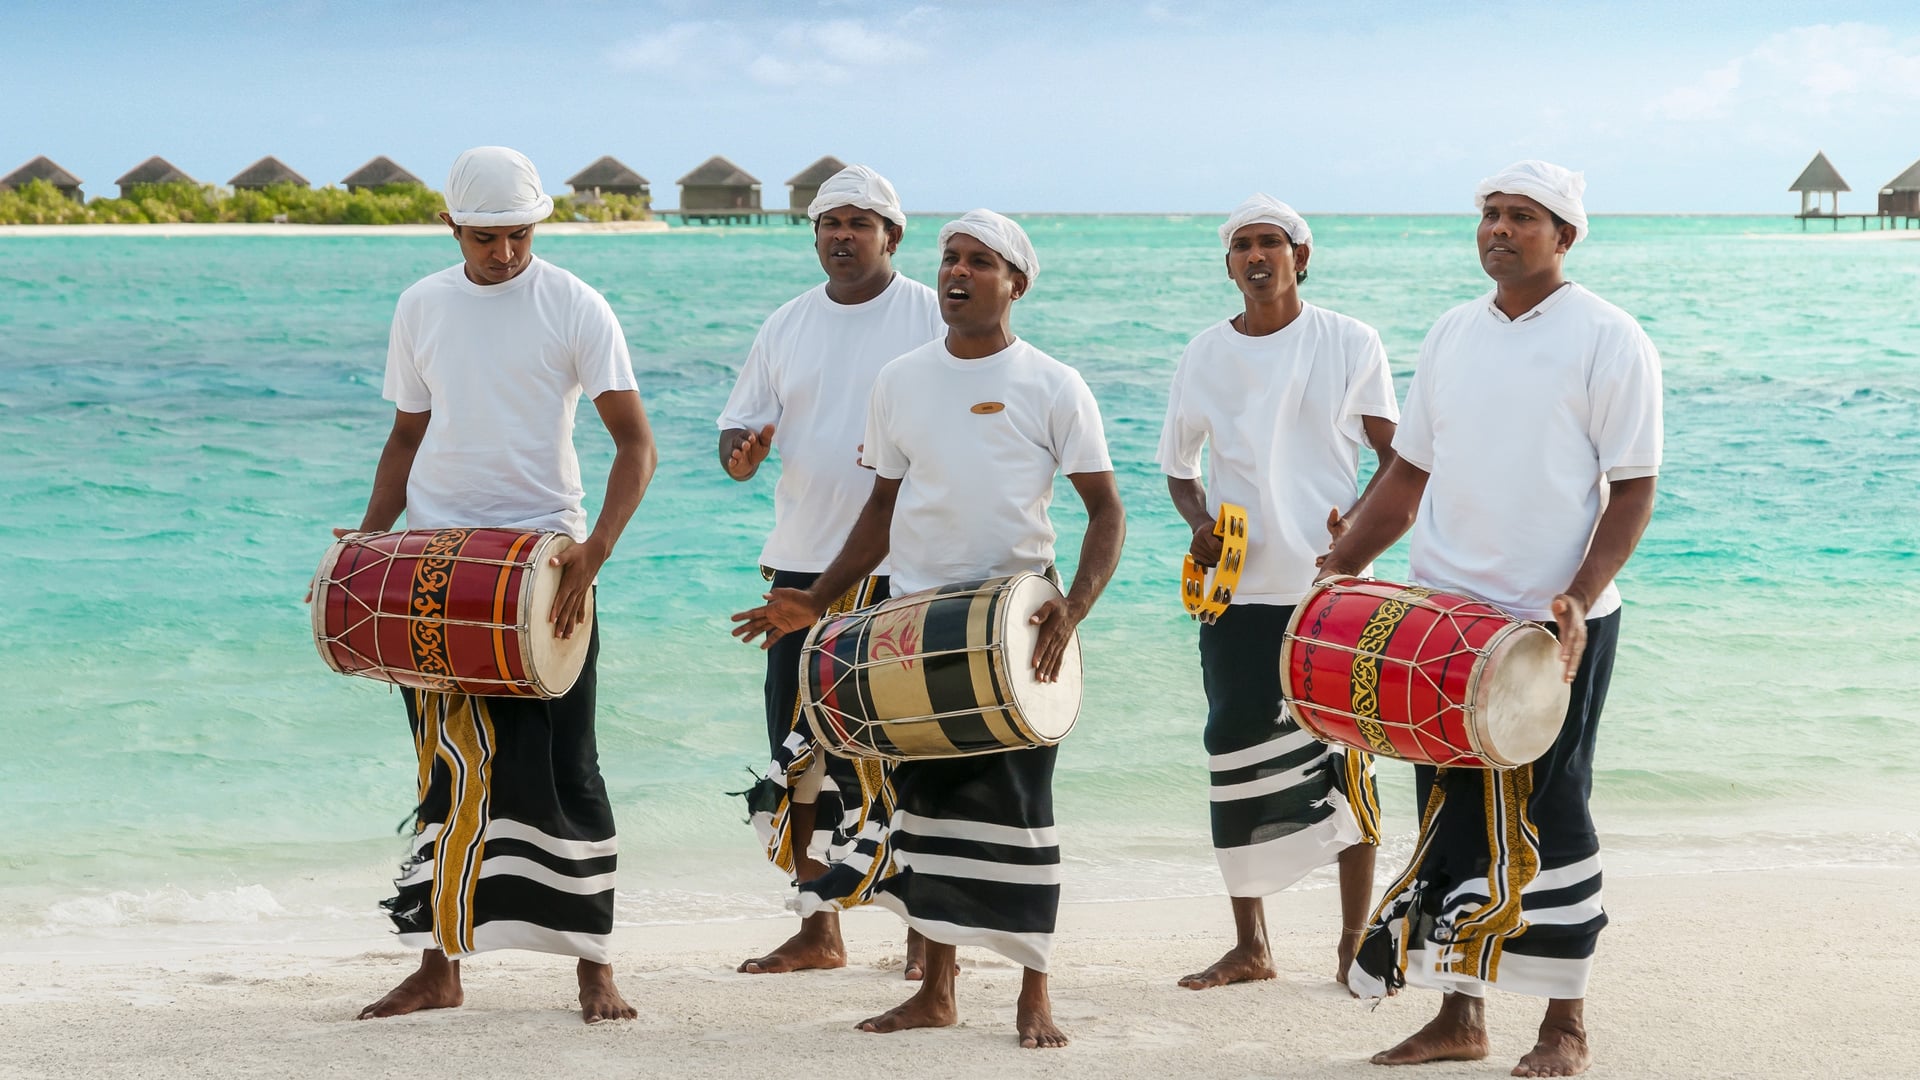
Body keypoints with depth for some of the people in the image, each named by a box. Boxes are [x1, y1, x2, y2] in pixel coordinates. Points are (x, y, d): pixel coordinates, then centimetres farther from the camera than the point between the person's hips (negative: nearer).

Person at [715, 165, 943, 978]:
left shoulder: (936, 319, -1)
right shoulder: (787, 326, 13)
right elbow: (742, 423, 13)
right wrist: (740, 449, -11)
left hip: (906, 569, -5)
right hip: (804, 566, 5)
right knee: (802, 751, 7)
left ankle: (927, 932, 7)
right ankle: (818, 931, 16)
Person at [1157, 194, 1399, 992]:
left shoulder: (1349, 344, 0)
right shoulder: (1205, 356, 9)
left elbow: (1397, 455, 1)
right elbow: (1179, 465, 17)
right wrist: (1200, 522, -3)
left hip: (1334, 587, -2)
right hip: (1239, 589, 3)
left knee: (1345, 757, 0)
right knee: (1239, 757, 2)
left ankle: (1357, 935, 12)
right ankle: (1250, 945, 12)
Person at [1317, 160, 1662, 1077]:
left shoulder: (1606, 339, -6)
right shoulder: (1451, 334, 12)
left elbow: (1633, 488, -9)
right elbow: (1413, 471, 17)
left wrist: (1578, 599, -21)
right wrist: (1343, 565, 6)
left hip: (1555, 625, -5)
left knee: (1547, 818, 0)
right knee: (1449, 812, 8)